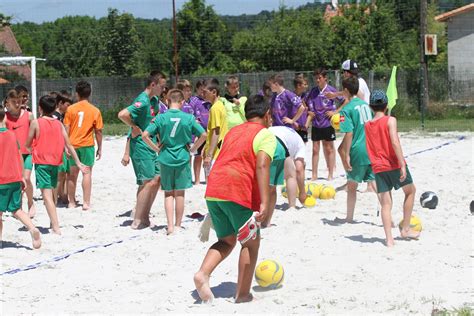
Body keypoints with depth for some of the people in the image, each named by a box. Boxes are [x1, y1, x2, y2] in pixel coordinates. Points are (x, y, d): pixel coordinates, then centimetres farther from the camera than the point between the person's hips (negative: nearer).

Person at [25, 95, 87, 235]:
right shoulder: (59, 124, 4)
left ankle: (56, 227, -21)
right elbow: (69, 145, 2)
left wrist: (31, 150, 23)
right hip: (55, 162, 5)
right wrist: (78, 163, 7)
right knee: (51, 191, 21)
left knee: (46, 194, -9)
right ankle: (53, 223, 30)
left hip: (41, 162, -5)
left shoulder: (36, 123, -8)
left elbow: (28, 144, 0)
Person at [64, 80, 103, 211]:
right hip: (87, 145, -2)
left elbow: (66, 129, -2)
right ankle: (86, 203, -3)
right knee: (87, 173, 2)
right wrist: (99, 148, 8)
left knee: (73, 173, 11)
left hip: (73, 145, 2)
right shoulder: (95, 111, -3)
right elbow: (98, 132, 0)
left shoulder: (70, 109, -1)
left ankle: (72, 202, 18)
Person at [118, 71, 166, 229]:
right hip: (140, 146, -10)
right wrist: (136, 129, -19)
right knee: (149, 183, -9)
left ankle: (144, 217, 17)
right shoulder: (143, 101, -18)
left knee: (157, 179, 10)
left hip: (149, 146, 10)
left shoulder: (151, 100, 12)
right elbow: (122, 114, -31)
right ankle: (137, 221, -4)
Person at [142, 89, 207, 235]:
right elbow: (203, 135, -6)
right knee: (179, 193, 10)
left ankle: (170, 226, 0)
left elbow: (145, 135, -12)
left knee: (168, 193, 9)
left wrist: (156, 148, 0)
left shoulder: (160, 118, -6)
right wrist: (192, 149, 5)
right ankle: (178, 225, 17)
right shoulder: (188, 118, -6)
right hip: (183, 158, 0)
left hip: (166, 159, 0)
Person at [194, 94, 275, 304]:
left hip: (212, 191, 6)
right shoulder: (265, 135, 2)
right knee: (251, 243, 11)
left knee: (227, 241, 19)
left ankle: (203, 274, -5)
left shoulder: (233, 132, 24)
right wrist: (264, 202, -22)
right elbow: (262, 166, -14)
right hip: (238, 193, -6)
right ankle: (243, 294, 13)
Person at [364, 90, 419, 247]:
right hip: (394, 164, -3)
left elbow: (368, 148, 11)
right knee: (410, 191, 20)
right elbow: (395, 142, -18)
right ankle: (405, 229, 20)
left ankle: (389, 238, -6)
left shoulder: (367, 125, 8)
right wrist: (402, 165, -20)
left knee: (385, 203, 4)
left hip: (378, 168, 4)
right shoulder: (390, 120, -7)